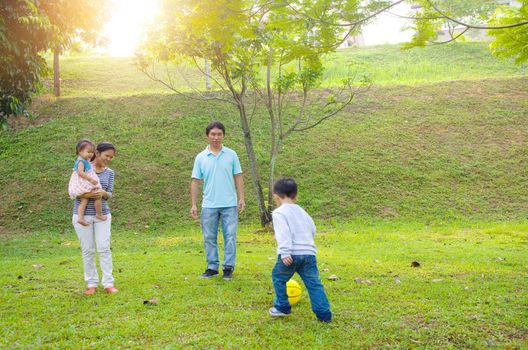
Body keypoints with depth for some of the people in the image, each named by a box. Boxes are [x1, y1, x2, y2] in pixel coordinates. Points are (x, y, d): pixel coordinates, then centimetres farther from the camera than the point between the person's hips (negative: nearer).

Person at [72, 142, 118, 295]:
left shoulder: (109, 172, 5)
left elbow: (110, 194, 1)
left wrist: (103, 193, -23)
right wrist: (88, 194, -26)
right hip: (83, 214, -2)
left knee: (104, 248, -3)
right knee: (88, 250, 3)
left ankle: (108, 283, 3)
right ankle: (92, 284, 14)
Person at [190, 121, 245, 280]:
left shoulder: (231, 155, 3)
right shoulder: (200, 157, 2)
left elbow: (238, 177, 4)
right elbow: (195, 181, 3)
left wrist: (241, 198, -4)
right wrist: (193, 204, -2)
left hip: (229, 204, -1)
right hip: (209, 205, 1)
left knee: (230, 236, 1)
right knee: (209, 238, 7)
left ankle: (228, 267, 11)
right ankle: (212, 267, 19)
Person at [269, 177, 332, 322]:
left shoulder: (279, 213, -1)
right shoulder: (301, 211, 22)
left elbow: (283, 233, -15)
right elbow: (313, 229, 29)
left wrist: (285, 252, -22)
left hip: (292, 254, -6)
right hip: (309, 253, 6)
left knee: (278, 277, 17)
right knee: (314, 283, 7)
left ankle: (282, 307, 24)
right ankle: (324, 314, 3)